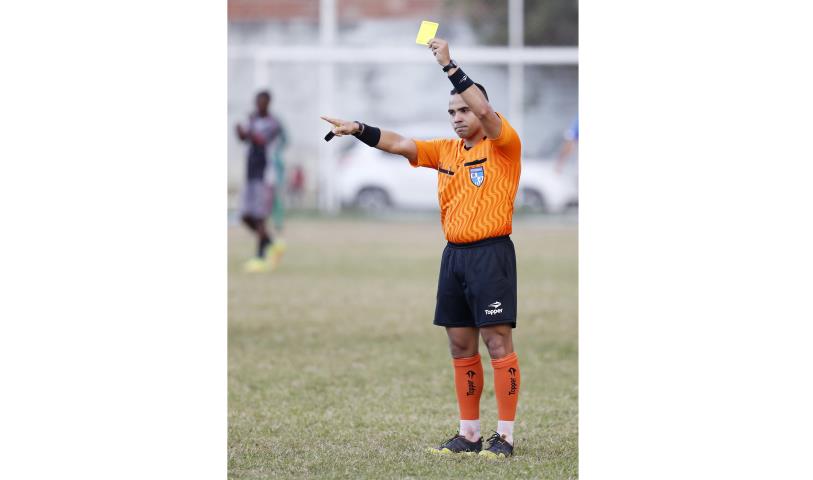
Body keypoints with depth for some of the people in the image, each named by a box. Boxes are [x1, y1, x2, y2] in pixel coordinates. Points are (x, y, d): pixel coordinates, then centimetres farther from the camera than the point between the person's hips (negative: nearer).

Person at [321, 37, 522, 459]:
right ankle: (468, 433, 14)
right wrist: (358, 130, -2)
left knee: (497, 342, -8)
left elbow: (484, 110, -22)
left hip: (490, 254, -7)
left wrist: (450, 66, -24)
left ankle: (505, 435, -6)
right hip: (454, 254, 7)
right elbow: (400, 144, 11)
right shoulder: (446, 151, 15)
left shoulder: (503, 146, -5)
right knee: (461, 346, 8)